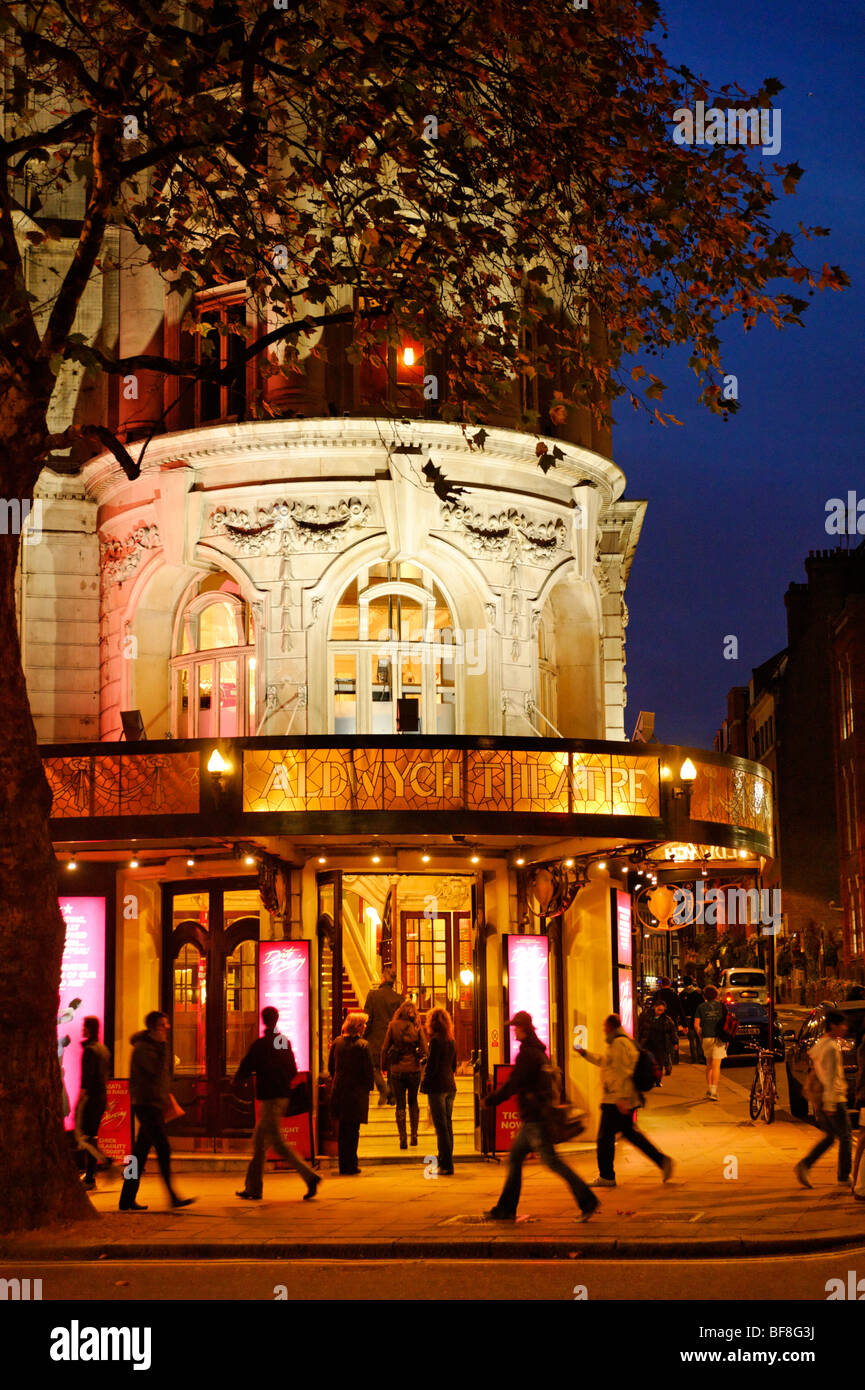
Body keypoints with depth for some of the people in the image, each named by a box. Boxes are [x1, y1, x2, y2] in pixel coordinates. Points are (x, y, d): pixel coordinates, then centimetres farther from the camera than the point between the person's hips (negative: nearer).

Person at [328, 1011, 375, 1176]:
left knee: (342, 1129, 13)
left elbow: (331, 1066, 9)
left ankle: (343, 1165, 16)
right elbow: (368, 1070, -10)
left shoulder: (337, 1042, 2)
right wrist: (369, 1086, 4)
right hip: (357, 1091, -5)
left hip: (339, 1090, 5)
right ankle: (351, 1166, 3)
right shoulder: (362, 1045, -13)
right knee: (353, 1130, 2)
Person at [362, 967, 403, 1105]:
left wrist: (364, 1036, 0)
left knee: (375, 1066, 8)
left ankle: (383, 1088, -14)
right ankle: (392, 1096, 13)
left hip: (376, 1038, -2)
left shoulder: (372, 995, -9)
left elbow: (367, 1017, -9)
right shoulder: (399, 998, -3)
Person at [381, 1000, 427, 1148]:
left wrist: (384, 1067, 8)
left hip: (396, 1070, -1)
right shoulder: (416, 1027, -4)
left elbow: (385, 1048, -4)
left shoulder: (393, 1026, -5)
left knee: (400, 1104, 5)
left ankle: (403, 1139, 0)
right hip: (414, 1069, 1)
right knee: (413, 1101, 19)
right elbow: (424, 1050, -4)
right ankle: (414, 1135, 16)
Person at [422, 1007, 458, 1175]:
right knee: (447, 1125, 12)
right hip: (450, 1086, 8)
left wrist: (424, 1085, -4)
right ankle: (445, 1162, 18)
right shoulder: (451, 1041, 9)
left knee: (441, 1127, -4)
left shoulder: (436, 1040, -13)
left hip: (438, 1087, -8)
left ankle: (446, 1166, -4)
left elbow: (432, 1066, -15)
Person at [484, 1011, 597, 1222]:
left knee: (551, 1161, -8)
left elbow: (512, 1085, -17)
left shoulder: (527, 1054, -16)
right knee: (514, 1158, 13)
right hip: (532, 1119, 10)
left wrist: (490, 1100, -6)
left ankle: (587, 1201, -6)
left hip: (535, 1119, -10)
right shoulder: (538, 1051, 14)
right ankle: (506, 1209, 17)